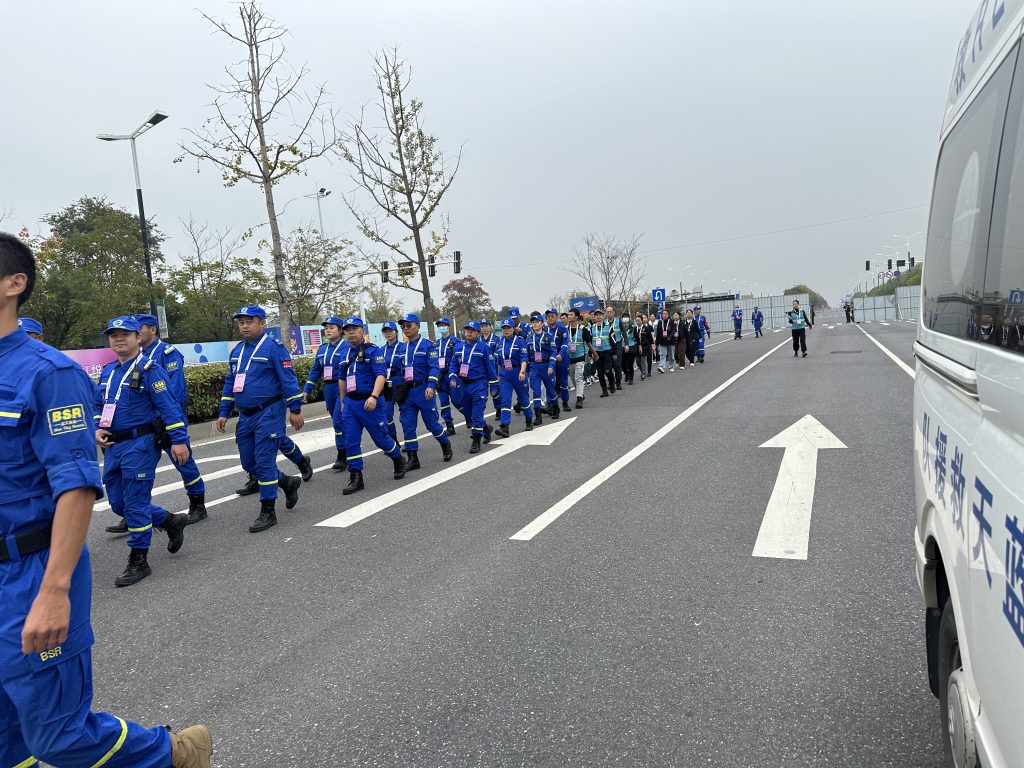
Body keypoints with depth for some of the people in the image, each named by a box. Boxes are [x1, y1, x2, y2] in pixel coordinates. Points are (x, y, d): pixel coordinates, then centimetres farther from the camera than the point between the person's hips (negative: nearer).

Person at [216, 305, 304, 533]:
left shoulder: (273, 347, -10)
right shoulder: (237, 351, 13)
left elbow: (288, 380, -12)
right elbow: (229, 384, 19)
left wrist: (295, 410, -14)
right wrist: (224, 413, 15)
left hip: (268, 414, -8)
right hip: (245, 416, 8)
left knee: (264, 463, -6)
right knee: (249, 463, 12)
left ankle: (268, 512, 6)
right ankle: (288, 483, 33)